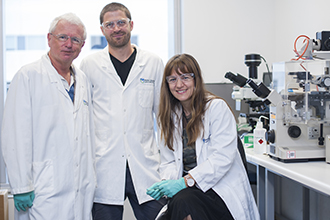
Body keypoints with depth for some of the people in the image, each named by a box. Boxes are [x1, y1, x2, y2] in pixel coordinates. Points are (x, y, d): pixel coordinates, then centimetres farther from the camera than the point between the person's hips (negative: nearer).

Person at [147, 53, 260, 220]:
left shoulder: (217, 107, -6)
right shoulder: (169, 116, 12)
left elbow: (222, 157, -15)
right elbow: (169, 161, 12)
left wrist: (186, 181, -22)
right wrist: (165, 182, -10)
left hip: (221, 189, -4)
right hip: (188, 190, 5)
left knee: (183, 201, -34)